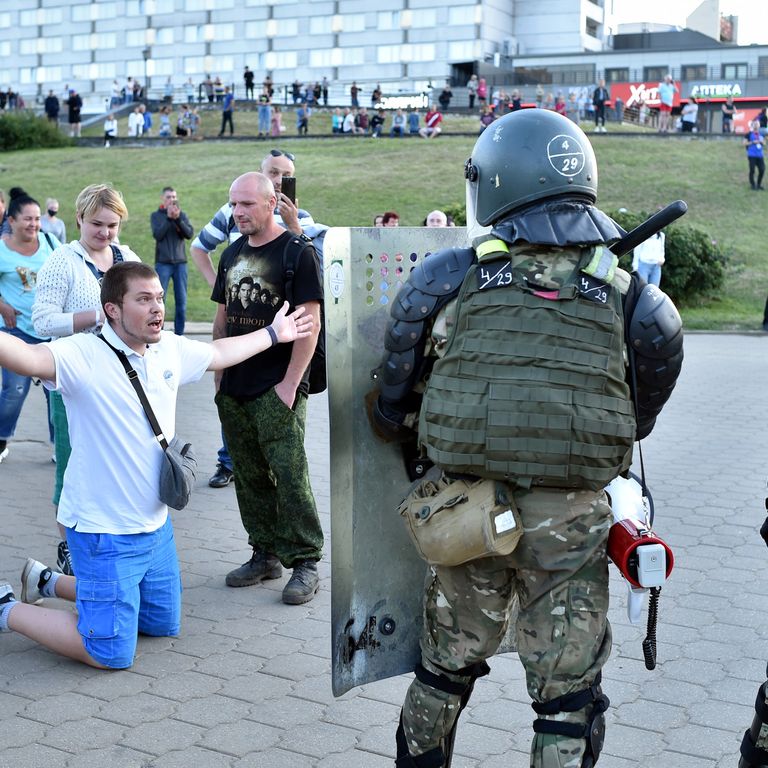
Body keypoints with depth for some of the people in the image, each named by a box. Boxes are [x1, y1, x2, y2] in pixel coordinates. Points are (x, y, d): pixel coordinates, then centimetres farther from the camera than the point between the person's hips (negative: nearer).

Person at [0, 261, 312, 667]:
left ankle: (52, 581, 35)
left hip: (155, 526, 8)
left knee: (164, 626, 23)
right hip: (105, 533, -8)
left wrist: (273, 333, 30)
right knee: (111, 655, -3)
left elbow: (219, 352, 21)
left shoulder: (170, 350, 1)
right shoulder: (83, 355, -22)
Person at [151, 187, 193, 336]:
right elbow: (157, 235, -8)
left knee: (181, 301, 1)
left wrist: (178, 219, -15)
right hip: (163, 263, -2)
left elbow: (190, 234, -3)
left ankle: (179, 334, 7)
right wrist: (169, 217, -15)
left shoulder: (182, 215, 10)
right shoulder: (156, 215, 6)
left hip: (180, 262, 2)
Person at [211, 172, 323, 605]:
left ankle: (305, 563, 4)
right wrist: (219, 376, 13)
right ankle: (266, 555, 24)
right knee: (250, 478, 12)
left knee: (290, 476, -7)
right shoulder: (232, 255, 15)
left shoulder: (297, 252, -6)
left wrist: (290, 384, -15)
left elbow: (310, 323, -11)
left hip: (278, 390, -7)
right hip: (235, 391, 7)